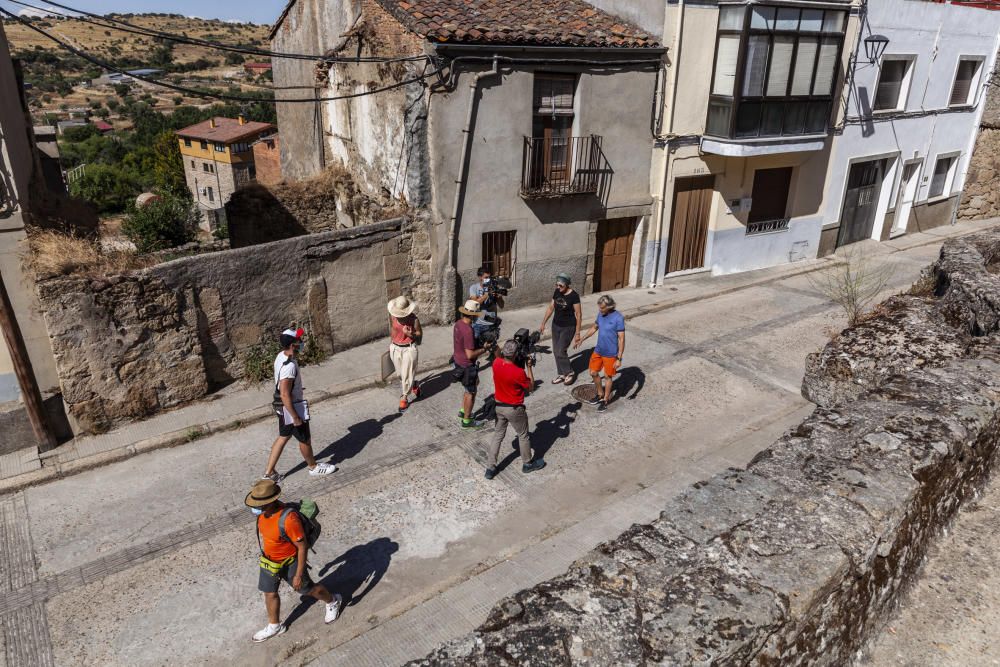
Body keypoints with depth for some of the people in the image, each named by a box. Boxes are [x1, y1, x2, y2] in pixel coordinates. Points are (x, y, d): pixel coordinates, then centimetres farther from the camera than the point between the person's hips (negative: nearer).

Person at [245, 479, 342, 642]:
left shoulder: (288, 519, -40)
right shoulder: (264, 510, -15)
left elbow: (302, 546, -30)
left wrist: (299, 574, -23)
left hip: (289, 562, -6)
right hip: (268, 559, 7)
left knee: (306, 589, 16)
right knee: (269, 593, 20)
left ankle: (332, 601, 43)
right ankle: (274, 626, 44)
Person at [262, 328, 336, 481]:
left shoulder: (281, 356, -2)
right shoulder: (289, 366, -32)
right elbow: (285, 395, -29)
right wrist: (295, 417, -22)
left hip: (283, 407, 9)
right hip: (291, 407, -9)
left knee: (284, 436, 22)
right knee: (305, 439, 13)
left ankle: (269, 472, 29)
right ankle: (313, 467, 35)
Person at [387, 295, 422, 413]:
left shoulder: (414, 319, -19)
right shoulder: (392, 316, -6)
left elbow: (419, 333, -6)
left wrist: (409, 334, -25)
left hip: (409, 349, -5)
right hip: (395, 349, 5)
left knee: (407, 374, 1)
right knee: (400, 374, 17)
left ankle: (404, 398, 17)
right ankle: (414, 386, 44)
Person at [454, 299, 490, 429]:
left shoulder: (458, 323, -2)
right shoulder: (468, 331, -30)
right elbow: (470, 355, -28)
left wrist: (478, 344, 9)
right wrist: (483, 350, -14)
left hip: (458, 360, 9)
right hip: (466, 366, -9)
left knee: (471, 387, 27)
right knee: (471, 392, 8)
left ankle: (463, 411, 40)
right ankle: (467, 420, 22)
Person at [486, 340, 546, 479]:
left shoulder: (496, 363, -12)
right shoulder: (519, 372, -29)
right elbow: (530, 387, -11)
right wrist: (528, 366, -10)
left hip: (499, 406, 6)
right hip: (514, 409, -6)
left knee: (498, 435, 18)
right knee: (523, 436, 16)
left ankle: (490, 468, 22)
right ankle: (528, 464, 35)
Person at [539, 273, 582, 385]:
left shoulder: (573, 295, -18)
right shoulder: (557, 292, 0)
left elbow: (578, 314, -14)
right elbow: (551, 308, 10)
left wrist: (577, 333, -14)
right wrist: (543, 324, 12)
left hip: (568, 327, -6)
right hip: (556, 325, 6)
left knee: (560, 351, -9)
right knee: (556, 351, 10)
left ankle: (569, 373, 13)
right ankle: (562, 374, 24)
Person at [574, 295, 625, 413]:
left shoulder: (618, 318, -22)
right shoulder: (600, 314, -2)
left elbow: (621, 339, -20)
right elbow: (594, 328, 16)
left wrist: (619, 358, -22)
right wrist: (581, 340, 17)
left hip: (610, 354, -7)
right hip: (598, 351, 7)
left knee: (608, 377, 9)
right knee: (593, 373, 15)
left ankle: (606, 400, 28)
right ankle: (600, 394, 37)